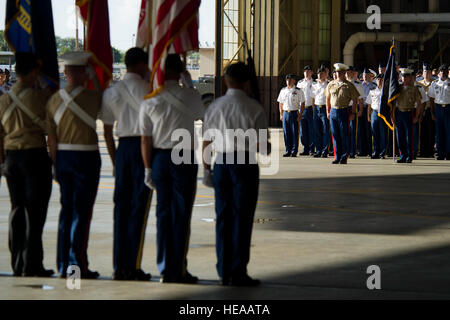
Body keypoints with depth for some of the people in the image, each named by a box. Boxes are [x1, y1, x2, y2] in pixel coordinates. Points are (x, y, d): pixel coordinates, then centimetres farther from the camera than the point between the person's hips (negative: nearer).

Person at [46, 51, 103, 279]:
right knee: (82, 211, -2)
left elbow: (51, 138, 7)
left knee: (66, 209, 12)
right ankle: (77, 264, -3)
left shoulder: (54, 100, 3)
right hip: (86, 157, -5)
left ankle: (63, 266, 14)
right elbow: (104, 101, 13)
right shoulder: (90, 97, -12)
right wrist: (95, 77, 18)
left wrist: (56, 166, 13)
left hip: (63, 157, 5)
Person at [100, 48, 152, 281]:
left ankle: (119, 266, 8)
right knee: (140, 205, -3)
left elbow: (107, 130, 12)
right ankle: (133, 265, -6)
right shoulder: (144, 88, -6)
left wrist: (114, 159, 16)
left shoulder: (111, 91, 9)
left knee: (121, 206, 8)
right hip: (143, 145, -5)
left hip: (122, 148, 5)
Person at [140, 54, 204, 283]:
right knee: (181, 213, 0)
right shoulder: (191, 96, -5)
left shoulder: (150, 101, -2)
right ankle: (179, 271, -1)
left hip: (159, 158, 2)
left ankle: (164, 269, 10)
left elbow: (145, 139, -1)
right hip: (184, 159, -2)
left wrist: (148, 168, 6)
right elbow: (202, 118, 18)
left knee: (163, 213, 9)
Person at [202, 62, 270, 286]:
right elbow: (262, 147, -10)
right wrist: (266, 149, 14)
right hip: (246, 165, -4)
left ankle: (224, 272, 13)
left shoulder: (215, 107, 3)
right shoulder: (254, 108, -9)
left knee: (223, 217, 10)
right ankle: (238, 272, 1)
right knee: (242, 218, 1)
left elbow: (206, 142, 7)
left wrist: (206, 168, 19)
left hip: (221, 164, 4)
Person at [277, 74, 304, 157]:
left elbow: (302, 103, -2)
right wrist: (281, 114, 10)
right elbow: (281, 103, 17)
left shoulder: (298, 91, -1)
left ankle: (294, 151, 3)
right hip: (285, 113, 4)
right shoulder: (283, 91, 12)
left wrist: (300, 114, -9)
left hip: (294, 113, -4)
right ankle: (288, 151, 11)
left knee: (294, 132, -2)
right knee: (286, 133, 4)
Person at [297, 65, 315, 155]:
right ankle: (305, 149, 11)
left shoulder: (314, 83, 0)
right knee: (303, 130, 5)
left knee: (311, 130, -3)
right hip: (302, 108, 4)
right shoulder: (300, 83, 12)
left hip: (310, 108, -4)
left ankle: (312, 149, 1)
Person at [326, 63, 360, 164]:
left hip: (344, 111, -4)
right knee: (335, 135, 6)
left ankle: (344, 157, 4)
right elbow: (328, 98, 17)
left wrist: (353, 113, -7)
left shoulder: (349, 86, -2)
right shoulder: (331, 85, 9)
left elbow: (355, 100, -1)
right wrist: (328, 111, 12)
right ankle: (337, 157, 12)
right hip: (333, 111, 4)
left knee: (344, 135, -2)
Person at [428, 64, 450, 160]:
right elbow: (432, 98, 13)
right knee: (439, 131, 3)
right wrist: (432, 111, 7)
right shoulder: (434, 83, 10)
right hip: (438, 108, 2)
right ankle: (440, 153, 9)